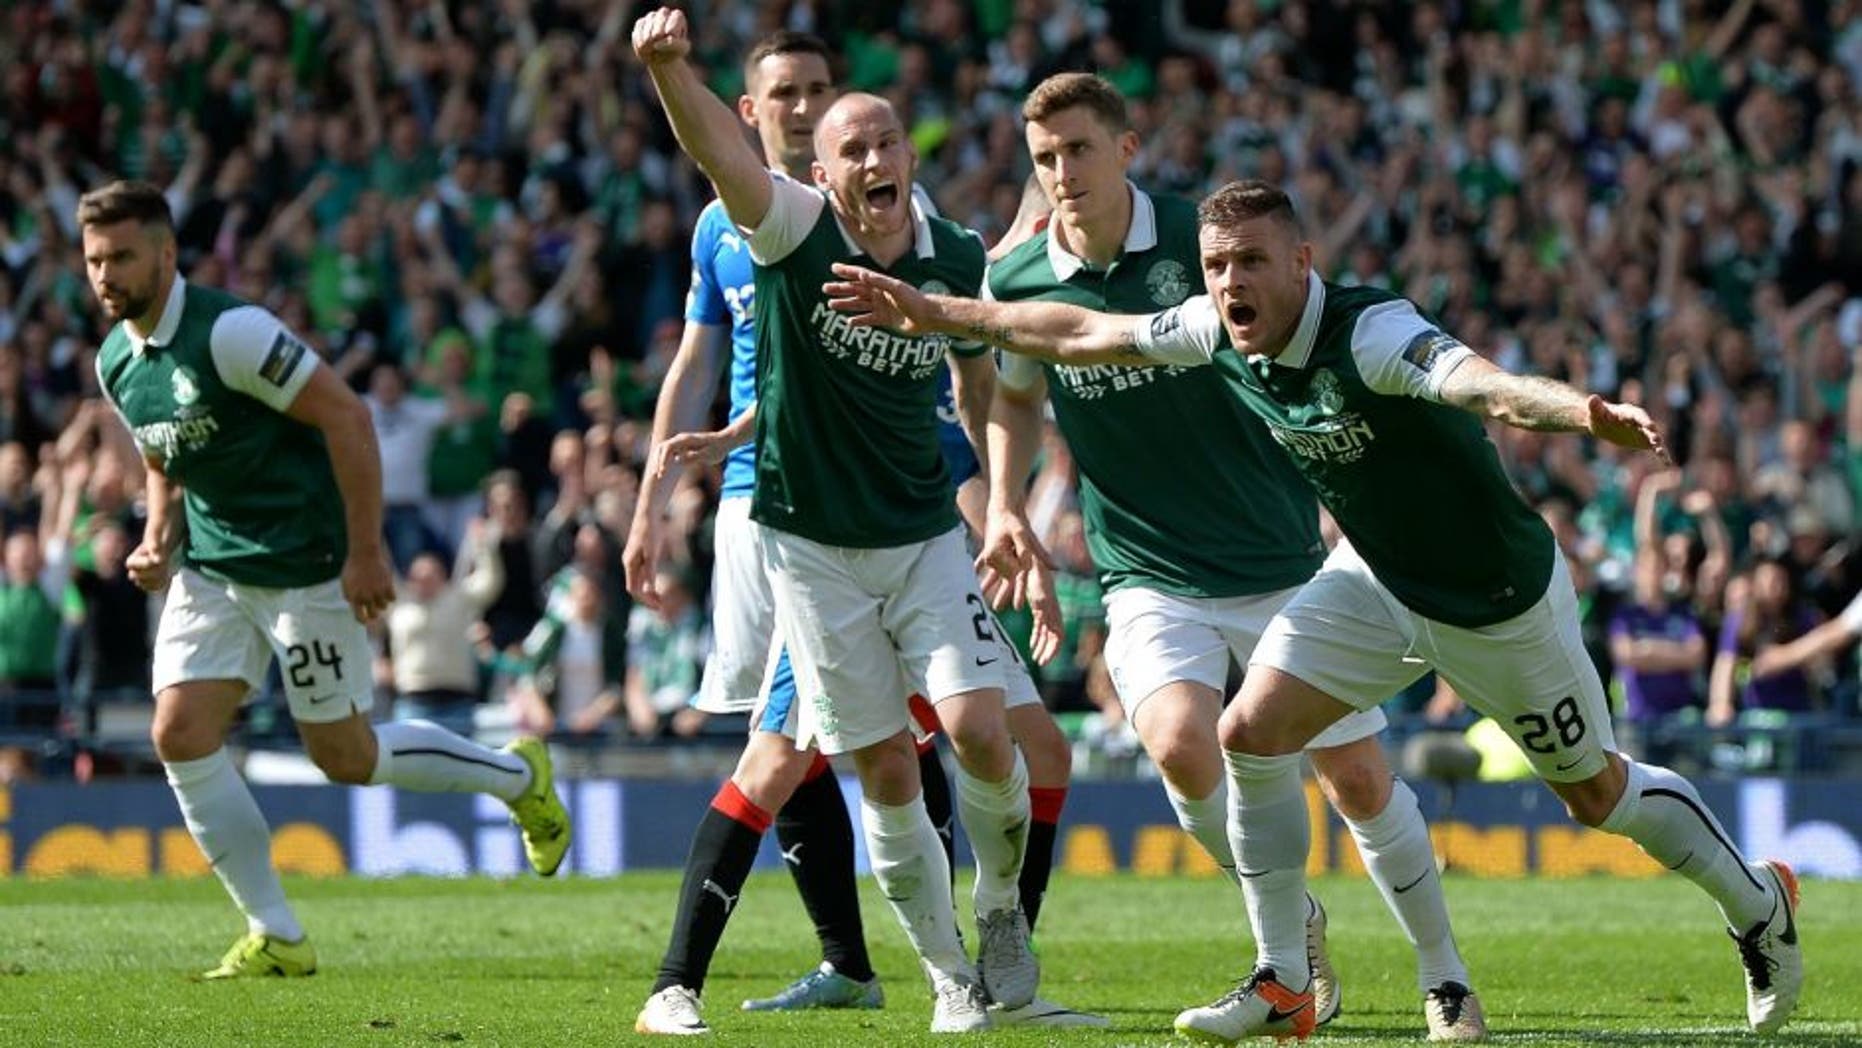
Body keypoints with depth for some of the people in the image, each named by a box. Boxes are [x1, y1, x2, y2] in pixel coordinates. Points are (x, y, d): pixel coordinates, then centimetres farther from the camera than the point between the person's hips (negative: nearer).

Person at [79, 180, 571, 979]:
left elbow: (344, 414, -21)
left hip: (307, 569, -7)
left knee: (347, 758, 1)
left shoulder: (228, 332, -21)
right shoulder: (115, 361, 3)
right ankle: (276, 937, 1)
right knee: (179, 735, -8)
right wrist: (157, 540, 1)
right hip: (211, 573, 7)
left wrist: (366, 551, -21)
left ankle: (518, 777, 27)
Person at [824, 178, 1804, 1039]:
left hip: (1500, 600, -6)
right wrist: (933, 312, 6)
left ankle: (1760, 904, 35)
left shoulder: (1372, 334, -34)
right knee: (1251, 733, -10)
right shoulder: (1218, 333, -13)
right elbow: (1081, 333, 2)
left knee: (1597, 793, 8)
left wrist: (1584, 411, -74)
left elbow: (1484, 383, -54)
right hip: (1376, 578, 6)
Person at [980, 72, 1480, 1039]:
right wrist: (1006, 505, 4)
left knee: (1359, 780, 2)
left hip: (1285, 567, -1)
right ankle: (1295, 925, 1)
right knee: (1179, 747, -25)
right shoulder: (1018, 282, -3)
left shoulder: (1207, 240, -11)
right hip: (1152, 584, 1)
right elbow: (1017, 393, 18)